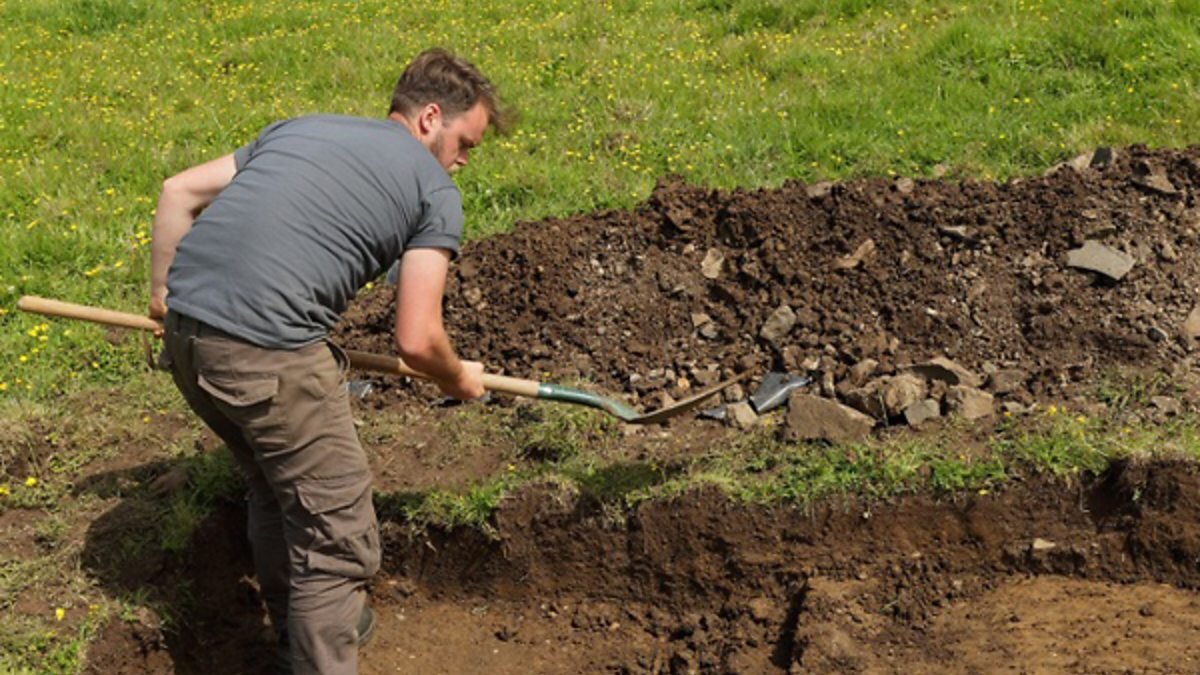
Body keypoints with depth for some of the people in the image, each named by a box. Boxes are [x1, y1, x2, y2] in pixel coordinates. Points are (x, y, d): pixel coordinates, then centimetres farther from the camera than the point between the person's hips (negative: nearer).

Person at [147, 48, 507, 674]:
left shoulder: (300, 127, 23)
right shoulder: (435, 191, 5)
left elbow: (178, 192, 20)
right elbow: (416, 341, -2)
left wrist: (165, 293, 27)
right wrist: (458, 380, 18)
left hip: (184, 332, 8)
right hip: (266, 354, -8)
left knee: (278, 483, 29)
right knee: (339, 536, 5)